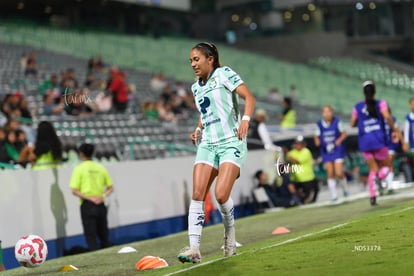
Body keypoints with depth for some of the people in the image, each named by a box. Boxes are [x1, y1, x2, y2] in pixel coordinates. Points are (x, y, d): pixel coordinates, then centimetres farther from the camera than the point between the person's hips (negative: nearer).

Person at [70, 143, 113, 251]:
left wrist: (88, 198, -13)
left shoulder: (79, 169, -4)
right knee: (103, 235, 13)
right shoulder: (101, 168, 8)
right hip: (100, 204, 4)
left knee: (91, 237, -1)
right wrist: (103, 196, -5)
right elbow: (110, 188, 9)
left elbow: (74, 191, -12)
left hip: (87, 205, -4)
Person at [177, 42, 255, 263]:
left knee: (221, 195, -18)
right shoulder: (196, 87, 17)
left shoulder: (224, 74, -2)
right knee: (197, 195, -10)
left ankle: (230, 232, 12)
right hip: (207, 145, 6)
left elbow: (249, 97, -9)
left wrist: (245, 119, -25)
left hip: (231, 142, -6)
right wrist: (198, 130, 12)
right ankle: (194, 248, -13)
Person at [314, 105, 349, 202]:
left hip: (337, 150, -2)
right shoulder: (319, 124, -3)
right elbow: (317, 136, 7)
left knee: (339, 173, -9)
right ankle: (334, 195, 10)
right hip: (326, 152, 2)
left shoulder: (337, 122, -7)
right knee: (330, 174, -1)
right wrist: (317, 141, -15)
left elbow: (344, 133, 3)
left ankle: (345, 189, 20)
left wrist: (339, 140, -16)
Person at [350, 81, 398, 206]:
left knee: (373, 169, 11)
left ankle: (372, 196, -4)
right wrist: (393, 128, -2)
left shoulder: (358, 107, 7)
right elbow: (387, 117, -16)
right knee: (386, 165, 11)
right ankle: (379, 178, -24)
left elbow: (352, 123, 10)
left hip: (365, 141, 3)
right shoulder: (380, 104, -1)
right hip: (379, 140, -3)